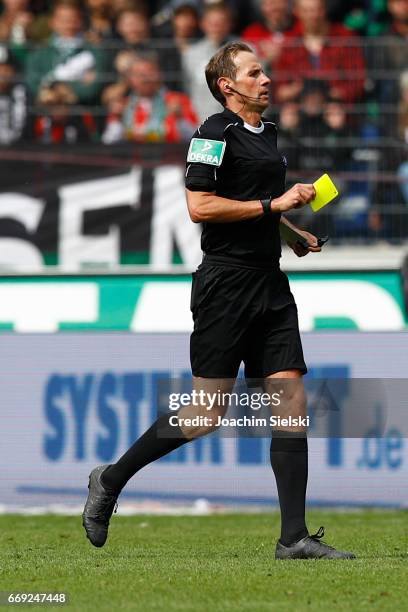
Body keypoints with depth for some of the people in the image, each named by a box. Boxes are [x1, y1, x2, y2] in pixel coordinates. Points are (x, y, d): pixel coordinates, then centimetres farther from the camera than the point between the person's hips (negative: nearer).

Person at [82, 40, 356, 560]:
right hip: (226, 282, -8)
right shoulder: (216, 133, -9)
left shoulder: (267, 134, 18)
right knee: (207, 415, -6)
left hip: (270, 284, 8)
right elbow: (200, 205, -19)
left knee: (292, 401, -2)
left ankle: (294, 538, -2)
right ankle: (110, 481, 13)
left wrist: (291, 232, 19)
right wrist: (272, 204, -16)